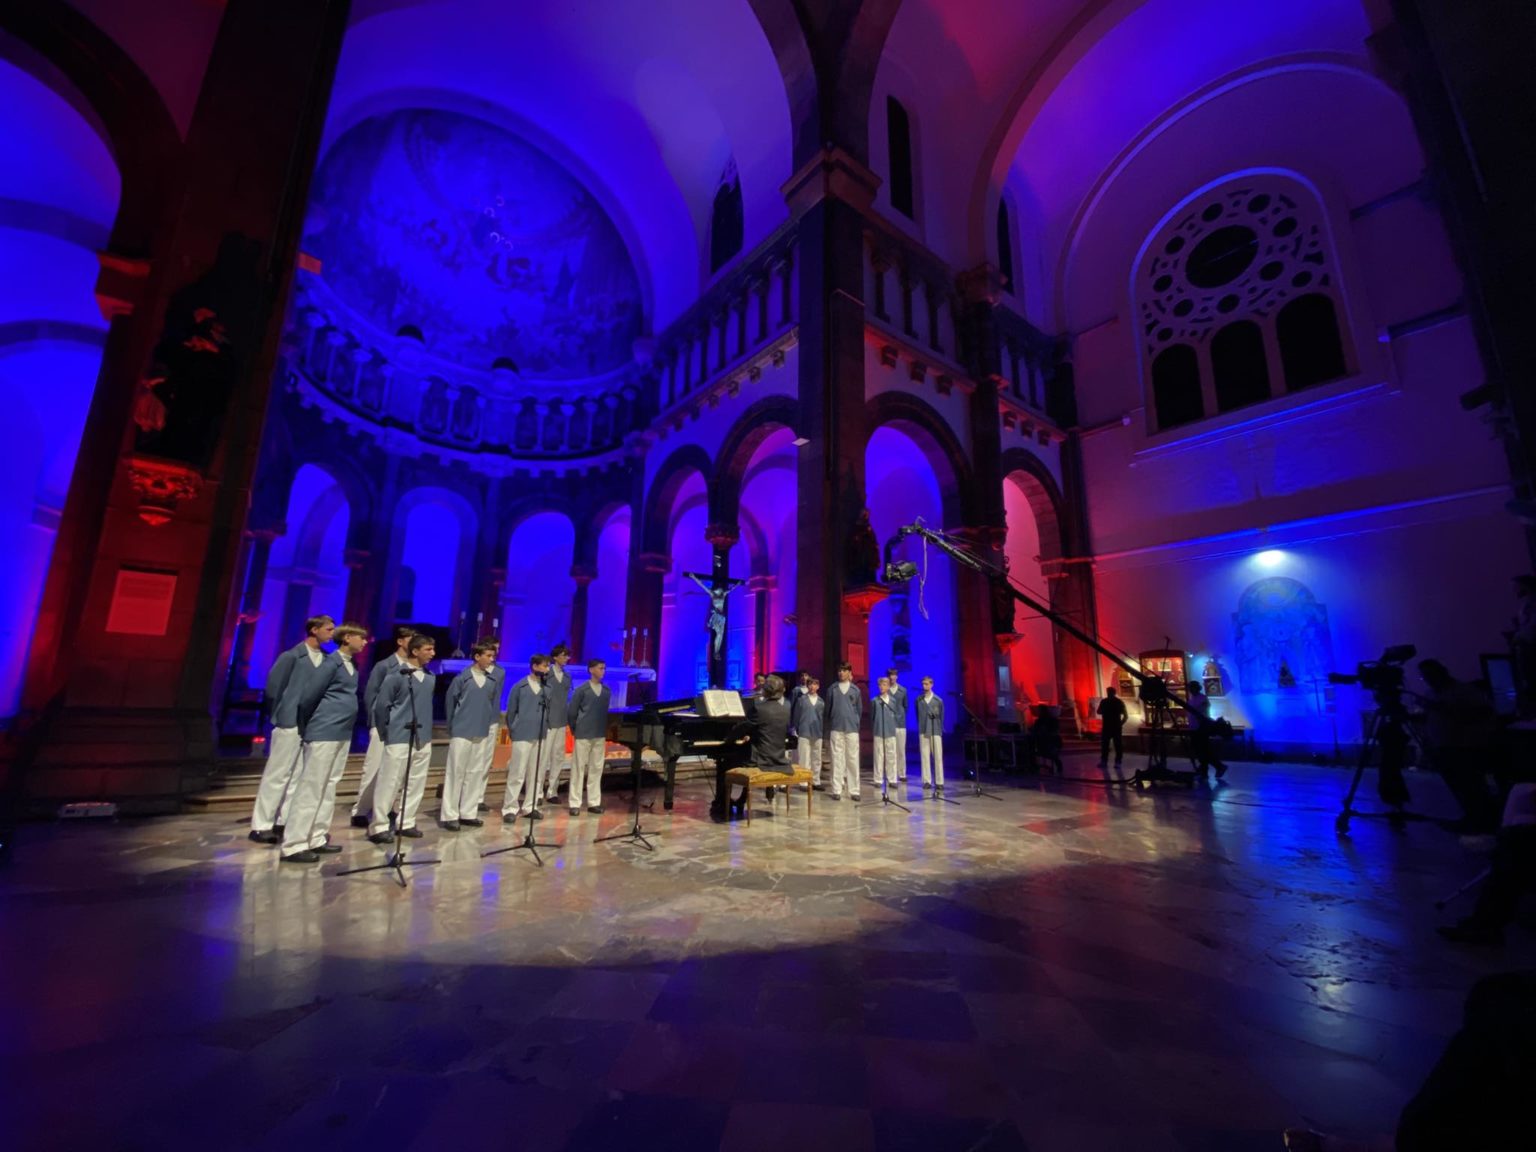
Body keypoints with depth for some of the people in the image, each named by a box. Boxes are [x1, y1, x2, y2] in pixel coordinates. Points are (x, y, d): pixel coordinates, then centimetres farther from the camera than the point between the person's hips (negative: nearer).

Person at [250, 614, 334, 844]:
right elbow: (273, 686, -5)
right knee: (277, 774, 2)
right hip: (291, 722, -6)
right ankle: (261, 825, 11)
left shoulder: (327, 659, 7)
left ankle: (285, 821, 21)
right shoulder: (292, 656, -8)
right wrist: (280, 714, 1)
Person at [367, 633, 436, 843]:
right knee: (389, 783, 0)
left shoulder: (430, 677, 6)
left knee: (416, 784, 10)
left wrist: (426, 729, 14)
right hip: (400, 738, -6)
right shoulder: (398, 676, -11)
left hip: (423, 738, 6)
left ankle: (406, 822, 22)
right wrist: (387, 733, 1)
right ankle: (378, 826, 11)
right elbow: (381, 705, -6)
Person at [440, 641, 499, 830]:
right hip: (461, 733, -4)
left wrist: (487, 724, 10)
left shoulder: (492, 681, 4)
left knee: (476, 773, 9)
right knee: (455, 773, 1)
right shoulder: (462, 678, -7)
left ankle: (468, 813, 19)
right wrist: (453, 726, 7)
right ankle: (449, 815, 9)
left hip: (482, 733, 4)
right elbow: (449, 702, 2)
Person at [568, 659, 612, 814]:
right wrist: (575, 731, 4)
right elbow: (572, 712, 0)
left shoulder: (606, 691, 7)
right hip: (583, 735, -4)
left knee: (596, 768, 8)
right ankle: (575, 803, 8)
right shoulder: (581, 690, -5)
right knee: (579, 768, 1)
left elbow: (607, 713, 11)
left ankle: (594, 802, 16)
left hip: (600, 735, 4)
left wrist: (606, 733, 8)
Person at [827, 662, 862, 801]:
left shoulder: (855, 689, 6)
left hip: (852, 729, 1)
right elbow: (828, 708, 10)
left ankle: (854, 790, 8)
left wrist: (856, 723, 12)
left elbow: (859, 709, 13)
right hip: (836, 728, 0)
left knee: (853, 759, 2)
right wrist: (830, 725, 12)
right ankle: (836, 790, 6)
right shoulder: (833, 689, 4)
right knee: (837, 759, 1)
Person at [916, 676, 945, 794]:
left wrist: (940, 730, 10)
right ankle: (927, 781, 10)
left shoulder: (938, 700, 0)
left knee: (938, 757, -1)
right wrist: (920, 727, 11)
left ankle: (939, 782, 3)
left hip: (936, 731, -1)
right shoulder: (919, 700, 3)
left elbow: (941, 716, 7)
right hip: (923, 731, 1)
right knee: (924, 756, 3)